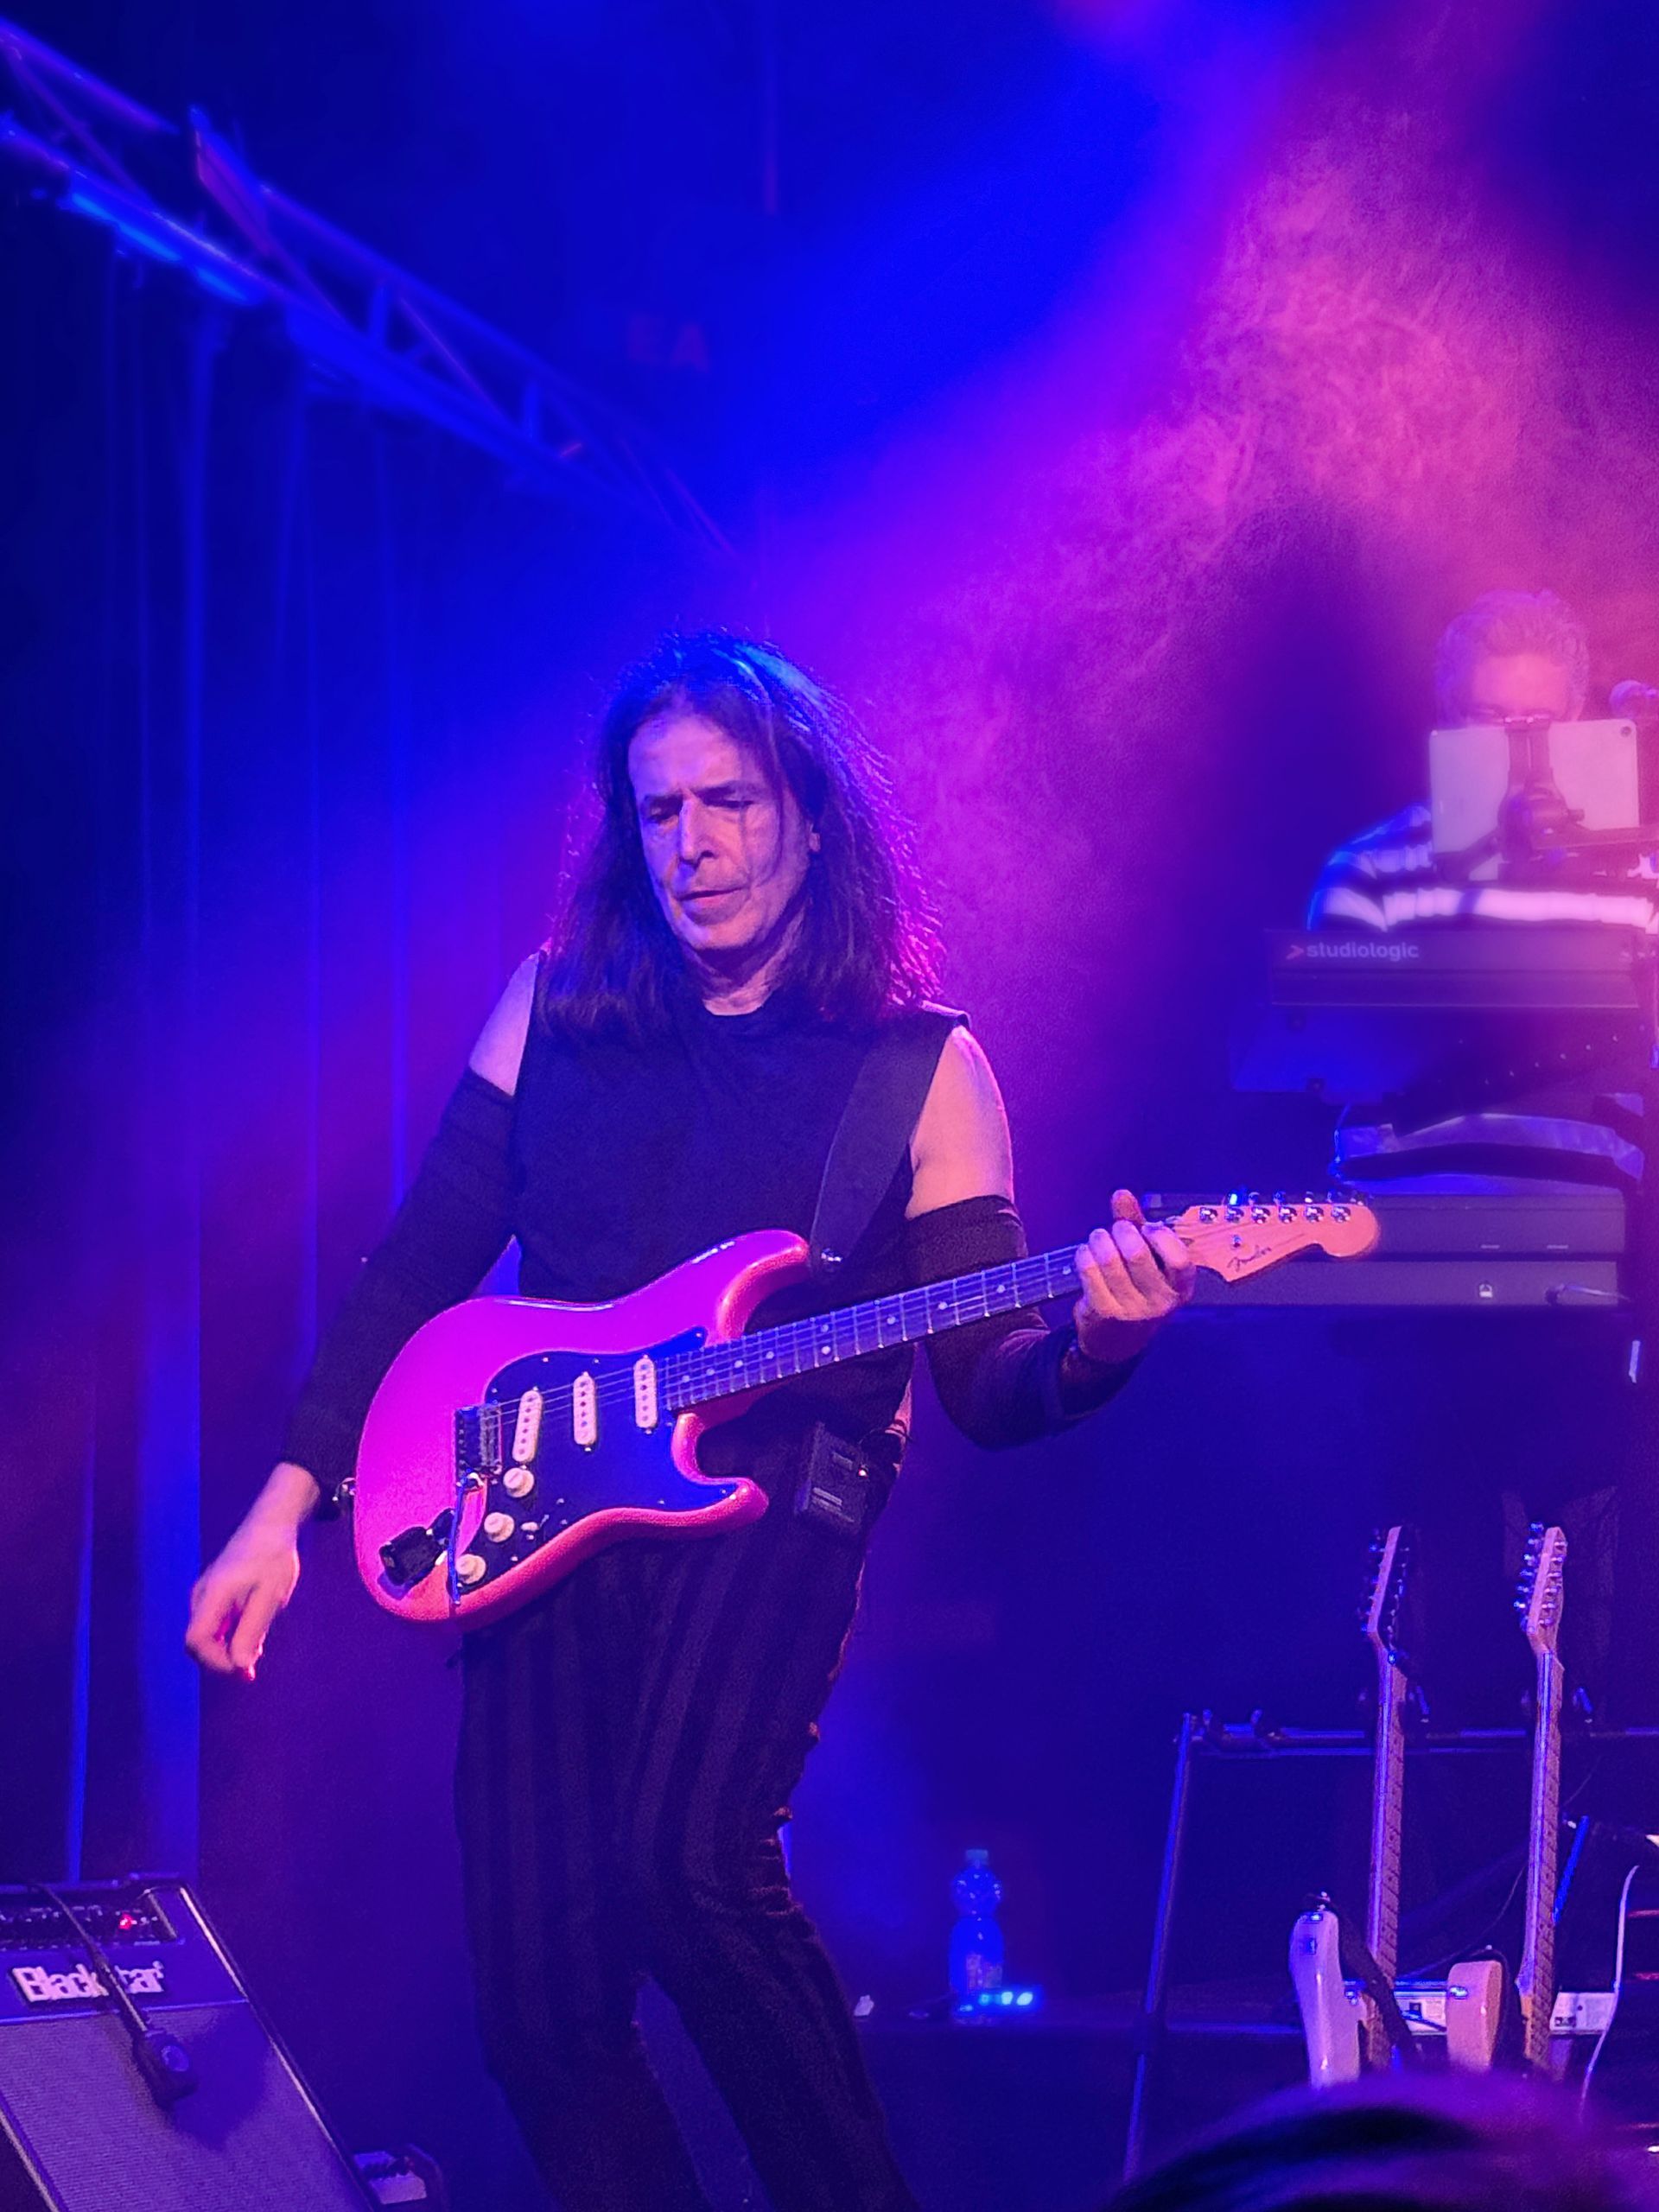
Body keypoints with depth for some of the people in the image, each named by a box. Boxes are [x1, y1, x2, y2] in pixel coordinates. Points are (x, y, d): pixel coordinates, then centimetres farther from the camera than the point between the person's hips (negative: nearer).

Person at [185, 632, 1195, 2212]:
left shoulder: (919, 1066, 6)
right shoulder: (556, 1008, 14)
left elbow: (988, 1384, 3)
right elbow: (418, 1270, 16)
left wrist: (1092, 1344, -20)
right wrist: (287, 1503, 8)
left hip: (773, 1504, -4)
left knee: (685, 1853, -32)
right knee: (542, 2007, -7)